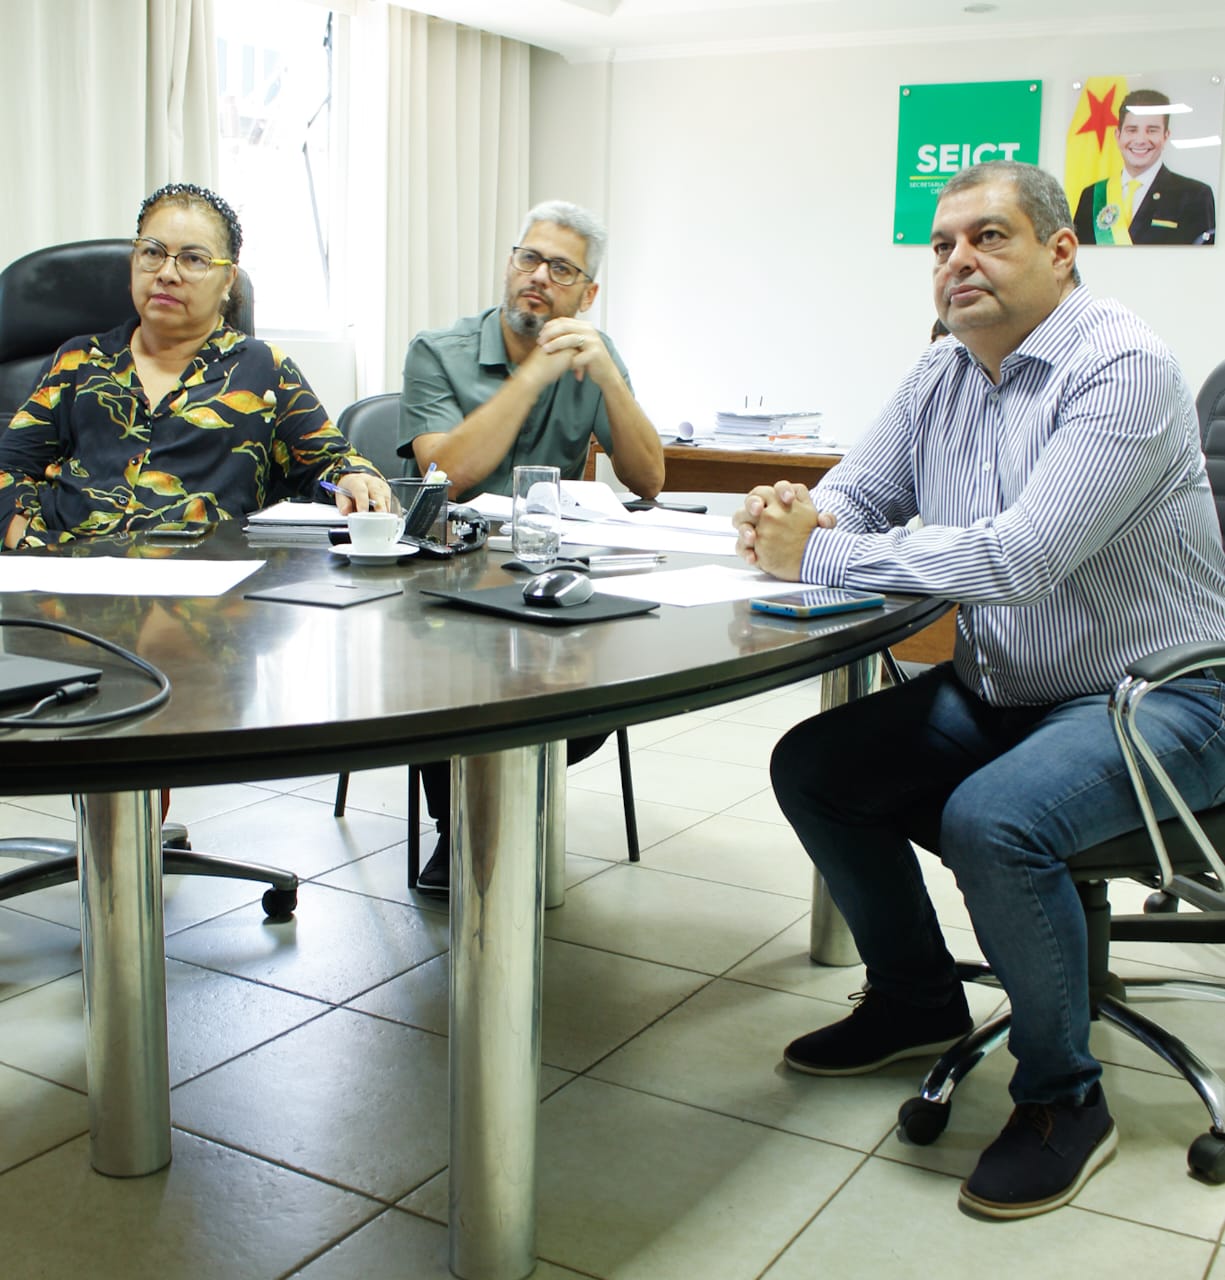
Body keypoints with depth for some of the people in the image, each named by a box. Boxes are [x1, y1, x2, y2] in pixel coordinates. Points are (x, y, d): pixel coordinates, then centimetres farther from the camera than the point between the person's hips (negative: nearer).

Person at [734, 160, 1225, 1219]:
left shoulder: (1123, 369, -21)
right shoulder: (943, 377, 5)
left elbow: (1021, 557, -32)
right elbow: (854, 497, 9)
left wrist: (817, 555, -29)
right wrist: (792, 519, -17)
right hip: (999, 688, 8)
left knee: (992, 818, -33)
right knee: (811, 767, 1)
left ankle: (1064, 1100, -7)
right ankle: (919, 999, 21)